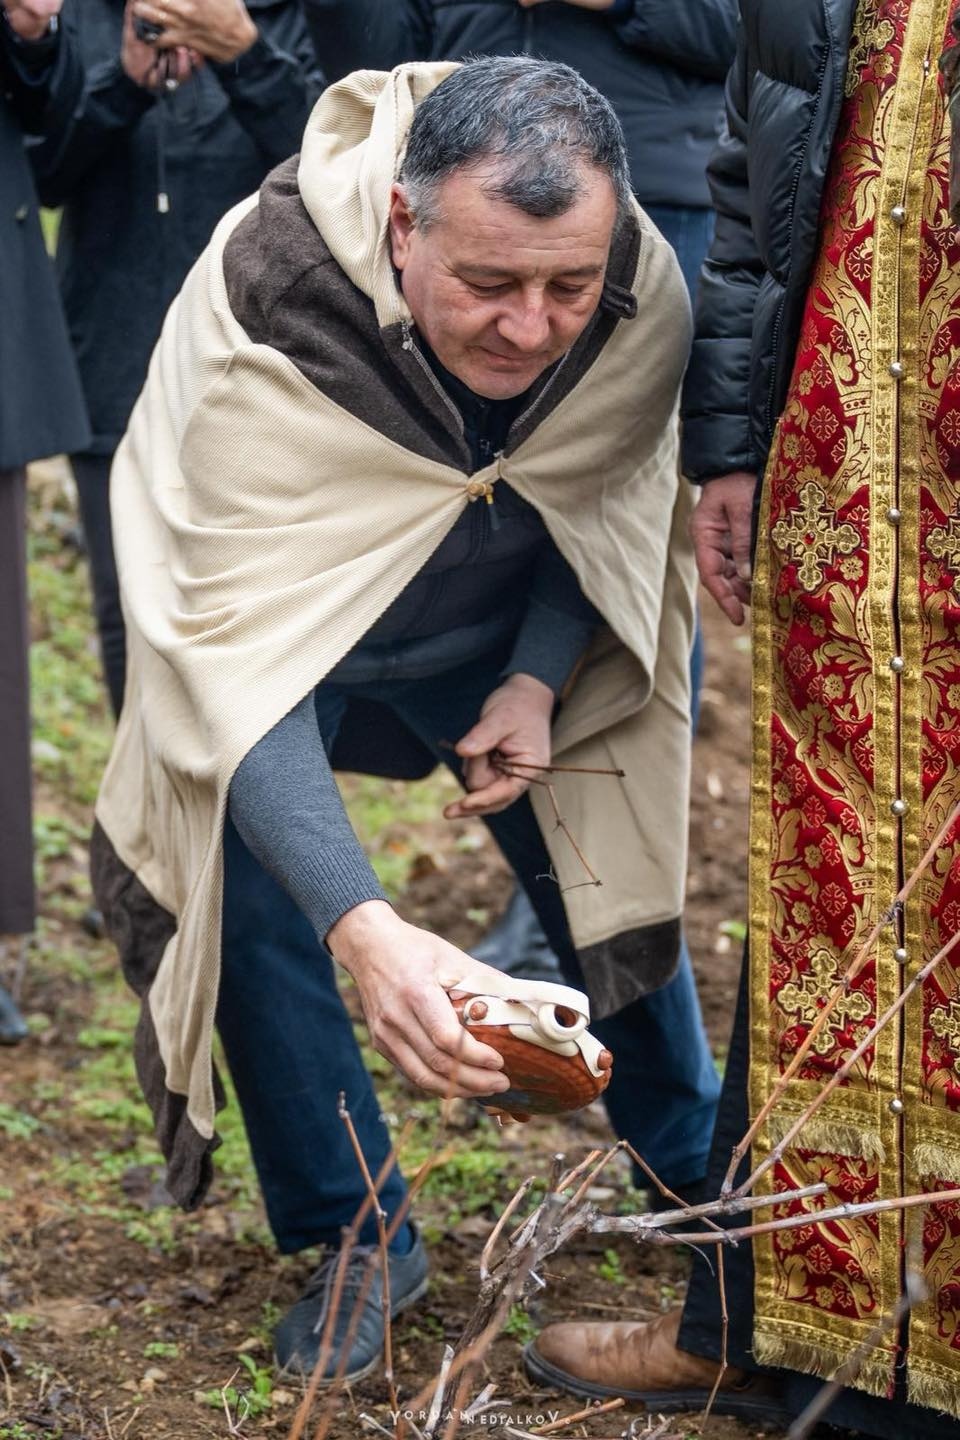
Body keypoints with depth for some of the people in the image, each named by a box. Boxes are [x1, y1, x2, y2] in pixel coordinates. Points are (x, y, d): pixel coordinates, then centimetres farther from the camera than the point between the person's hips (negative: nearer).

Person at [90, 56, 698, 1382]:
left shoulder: (647, 301, -29)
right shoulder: (266, 308, -42)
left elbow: (608, 504, -5)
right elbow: (238, 642, -47)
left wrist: (540, 679, -20)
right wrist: (361, 927, -57)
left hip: (504, 636, 3)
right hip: (281, 620, -3)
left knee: (621, 861, 4)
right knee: (257, 880, -18)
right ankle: (357, 1240, 3)